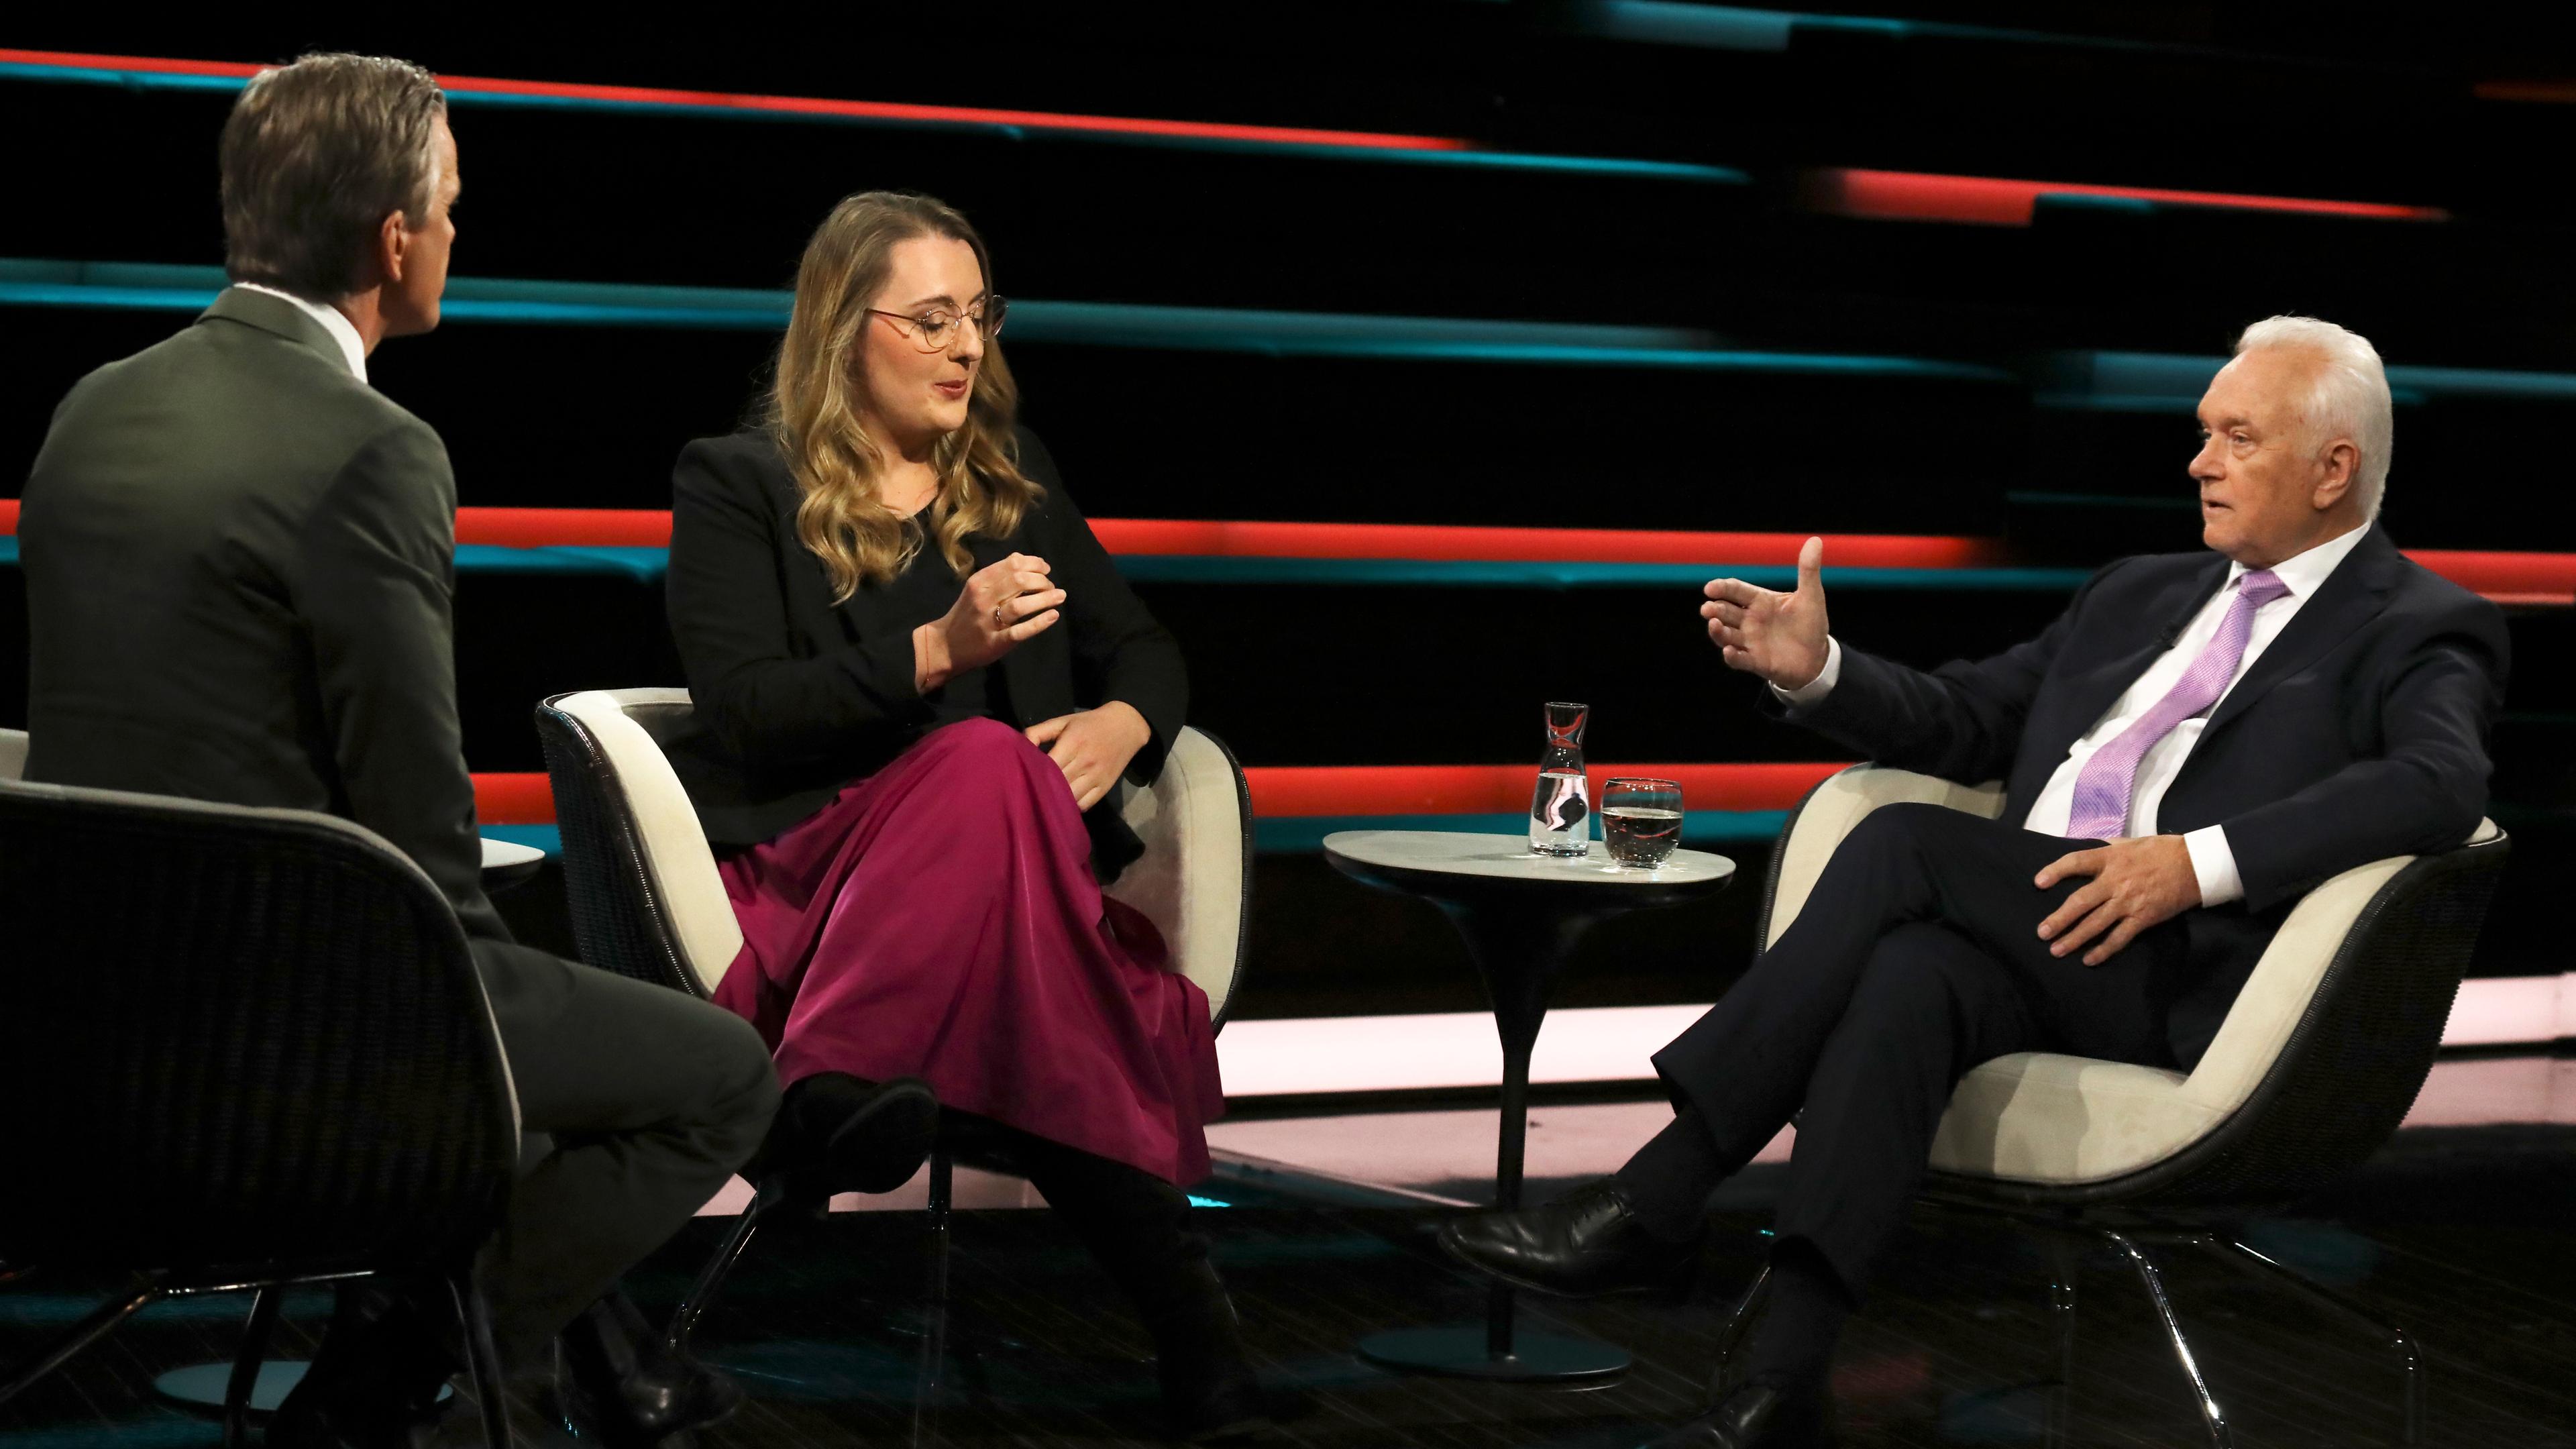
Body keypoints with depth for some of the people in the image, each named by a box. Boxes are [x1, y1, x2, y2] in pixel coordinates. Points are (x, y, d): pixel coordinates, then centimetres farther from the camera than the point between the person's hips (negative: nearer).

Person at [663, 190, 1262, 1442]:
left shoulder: (1013, 480, 23)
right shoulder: (736, 487, 8)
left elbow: (1141, 648, 23)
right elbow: (743, 710, -5)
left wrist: (1122, 721, -3)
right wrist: (938, 651, -17)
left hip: (1009, 861, 4)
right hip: (805, 866, -4)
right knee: (986, 767, -38)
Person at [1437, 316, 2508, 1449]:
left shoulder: (2421, 628, 7)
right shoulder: (2138, 593, 30)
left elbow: (2440, 784, -14)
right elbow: (1960, 719, 28)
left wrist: (2198, 863, -25)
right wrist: (1814, 673, 7)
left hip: (2181, 974, -5)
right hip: (2026, 939, 5)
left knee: (1901, 845, -27)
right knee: (1906, 973, -32)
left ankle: (1653, 1201, -25)